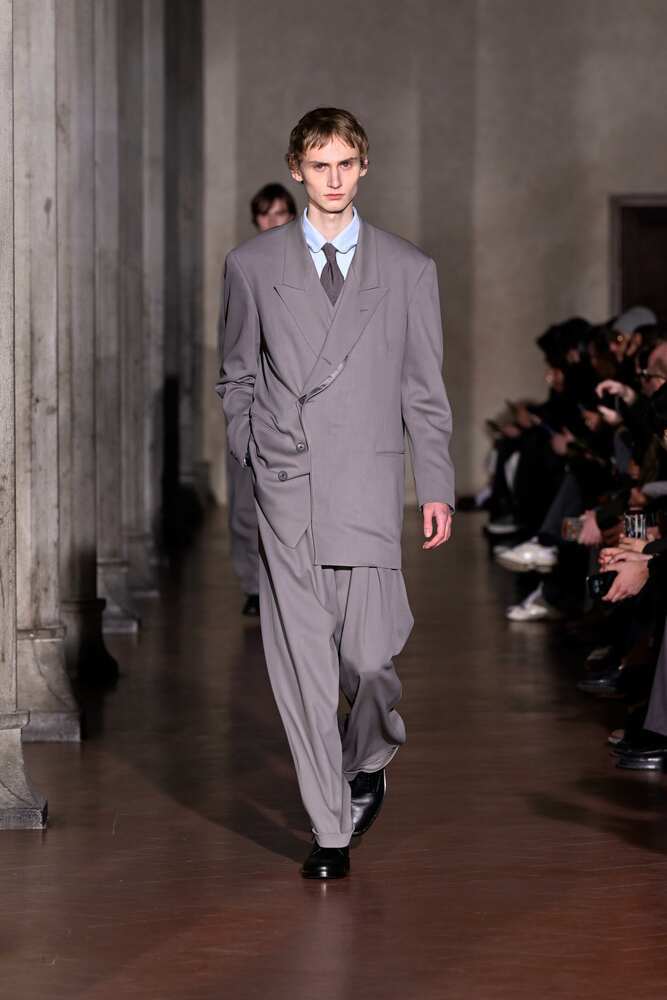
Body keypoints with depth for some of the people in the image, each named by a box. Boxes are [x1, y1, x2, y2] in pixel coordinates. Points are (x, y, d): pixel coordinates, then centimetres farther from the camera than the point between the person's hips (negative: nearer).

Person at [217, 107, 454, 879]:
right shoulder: (251, 265, 9)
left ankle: (368, 759, 26)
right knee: (302, 661, -2)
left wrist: (437, 487, 4)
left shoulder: (409, 271, 9)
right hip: (285, 493, 0)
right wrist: (256, 457, 8)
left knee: (370, 657, -7)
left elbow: (425, 389, 9)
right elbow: (236, 376, 16)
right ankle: (331, 830, 6)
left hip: (368, 489, 0)